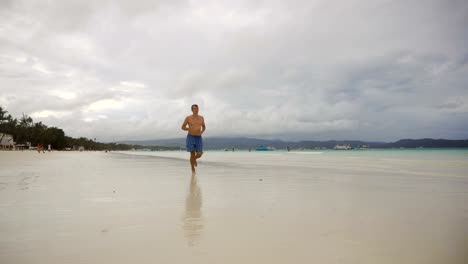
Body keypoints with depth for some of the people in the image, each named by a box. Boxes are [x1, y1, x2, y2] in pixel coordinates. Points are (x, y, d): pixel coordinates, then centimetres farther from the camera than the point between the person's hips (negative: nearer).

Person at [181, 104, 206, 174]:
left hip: (199, 138, 3)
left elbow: (204, 127, 18)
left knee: (199, 154, -5)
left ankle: (194, 159, 33)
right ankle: (193, 170, 14)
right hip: (190, 137, -3)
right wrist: (190, 129, -9)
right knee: (192, 154, -4)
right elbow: (182, 127, 3)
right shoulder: (188, 118, -4)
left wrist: (202, 132, -2)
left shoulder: (201, 118, 5)